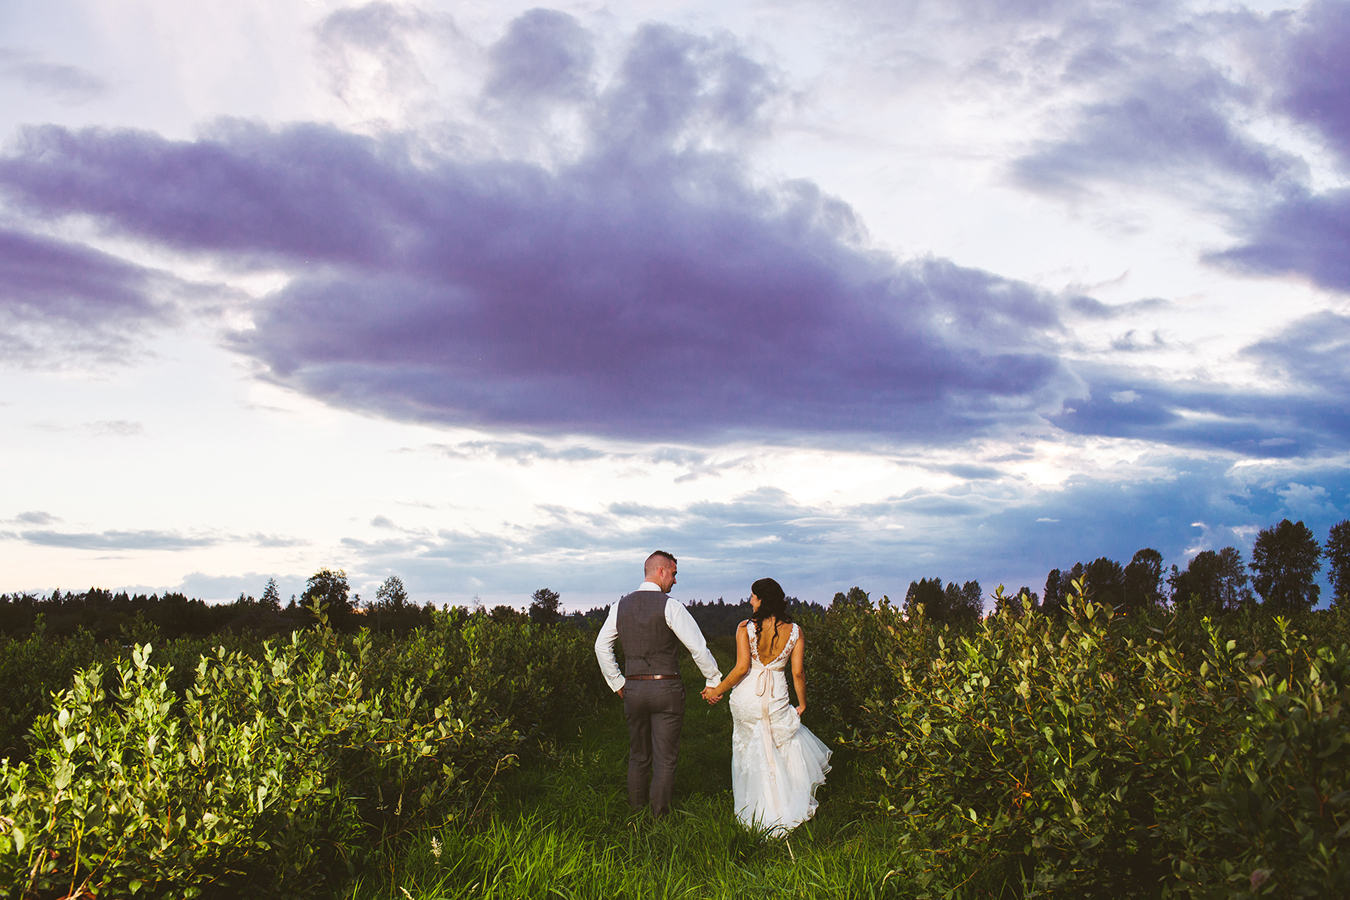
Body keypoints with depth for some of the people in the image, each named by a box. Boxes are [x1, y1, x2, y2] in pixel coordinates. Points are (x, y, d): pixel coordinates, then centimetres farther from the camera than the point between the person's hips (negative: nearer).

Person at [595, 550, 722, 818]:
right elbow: (698, 647, -10)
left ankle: (635, 812, 25)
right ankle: (659, 815, 5)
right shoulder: (670, 606, -10)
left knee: (638, 757, 17)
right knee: (664, 760, 3)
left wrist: (617, 683, 17)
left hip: (632, 688, 5)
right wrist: (715, 681, 2)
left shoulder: (620, 606, 7)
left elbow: (601, 646, 11)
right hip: (666, 688, -5)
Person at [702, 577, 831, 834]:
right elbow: (798, 673, -2)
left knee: (751, 755, 13)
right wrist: (802, 703, 12)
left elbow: (742, 668, -14)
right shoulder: (794, 631, -2)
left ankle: (755, 816, 21)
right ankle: (787, 811, 19)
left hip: (747, 697, -1)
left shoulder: (745, 628, -9)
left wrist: (718, 690, -2)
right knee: (784, 754, 17)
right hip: (776, 698, 1)